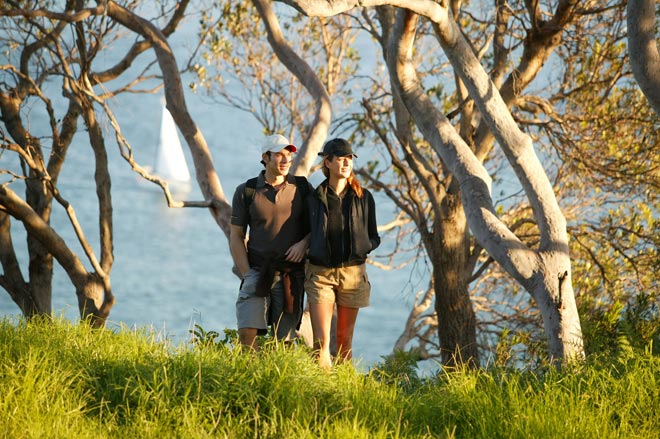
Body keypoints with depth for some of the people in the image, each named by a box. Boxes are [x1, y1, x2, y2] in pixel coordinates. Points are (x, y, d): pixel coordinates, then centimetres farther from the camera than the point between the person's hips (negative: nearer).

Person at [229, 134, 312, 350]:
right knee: (247, 333, -14)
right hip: (257, 271, -1)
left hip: (291, 274, 1)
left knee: (283, 338, 0)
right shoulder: (246, 192, 3)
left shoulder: (302, 188, 6)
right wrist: (246, 274, -5)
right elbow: (236, 237, 5)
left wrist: (304, 243, -8)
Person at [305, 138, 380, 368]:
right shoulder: (314, 198, 4)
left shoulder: (363, 198, 5)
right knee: (321, 341, -11)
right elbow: (306, 235, 14)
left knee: (344, 340, 7)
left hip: (353, 272, 1)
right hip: (320, 272, -1)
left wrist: (361, 248, -9)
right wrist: (306, 249, -3)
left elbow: (374, 238, 10)